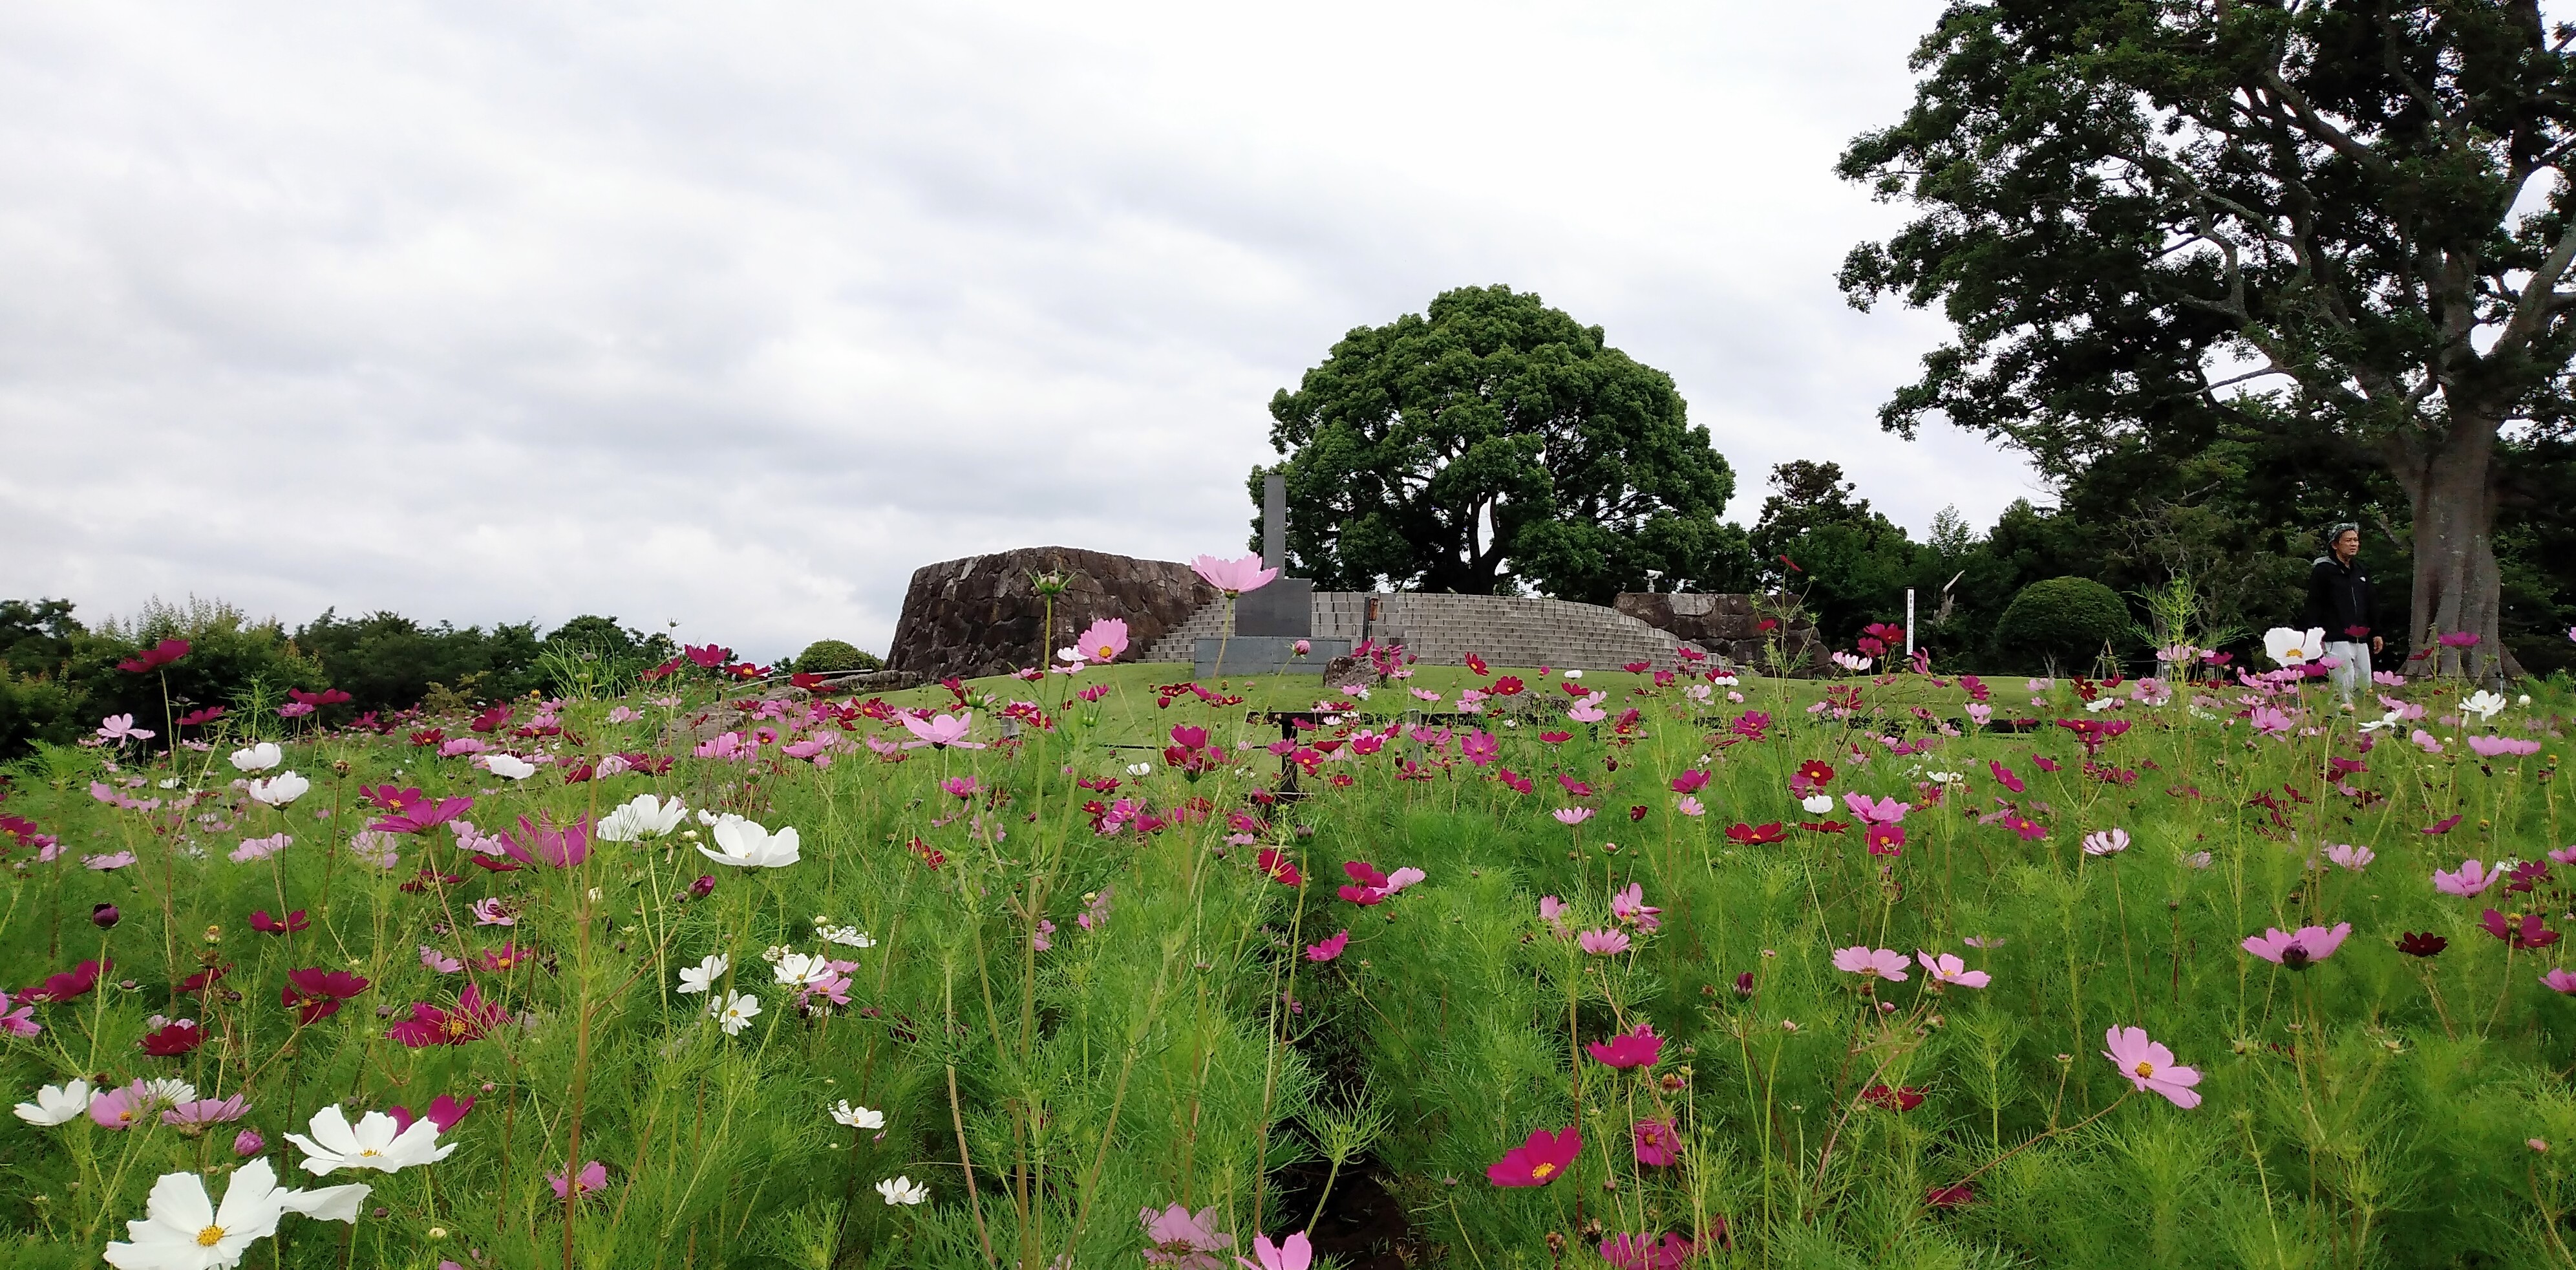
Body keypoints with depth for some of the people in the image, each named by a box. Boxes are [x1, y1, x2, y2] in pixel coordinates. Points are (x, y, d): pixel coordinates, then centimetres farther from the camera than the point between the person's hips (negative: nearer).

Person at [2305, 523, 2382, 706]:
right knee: (2345, 689, -11)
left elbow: (2369, 606, 24)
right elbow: (2313, 607, -7)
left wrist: (2375, 634, 20)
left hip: (2361, 641, 7)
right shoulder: (2323, 571, -4)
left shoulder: (2360, 570, 18)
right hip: (2336, 641, -7)